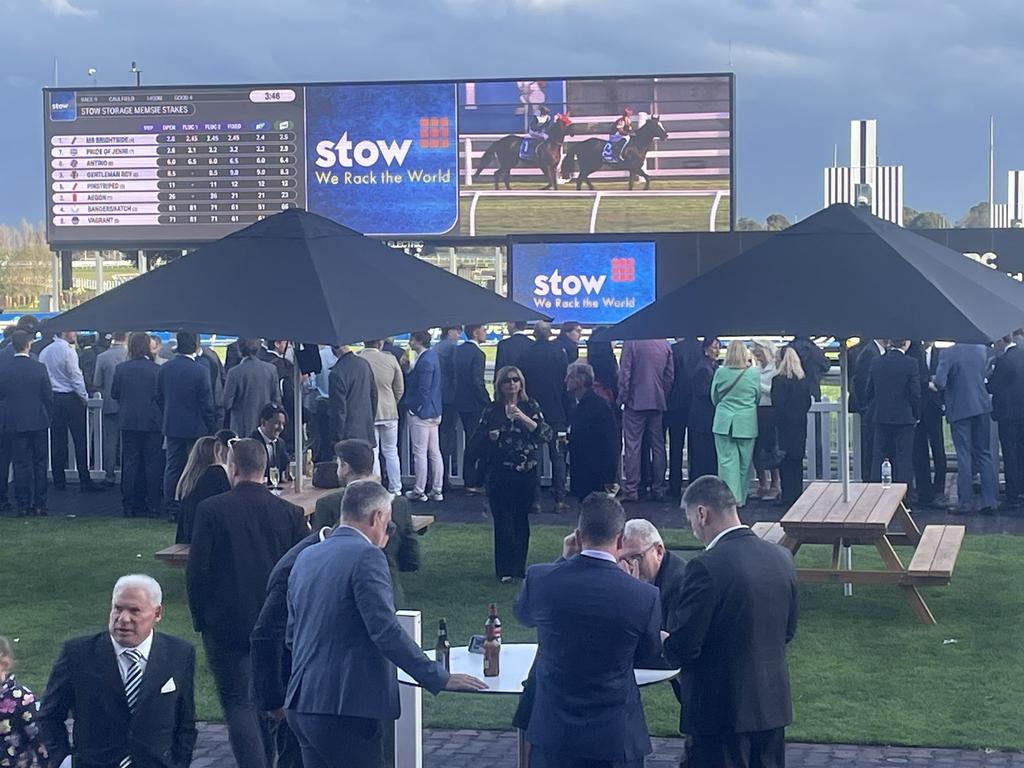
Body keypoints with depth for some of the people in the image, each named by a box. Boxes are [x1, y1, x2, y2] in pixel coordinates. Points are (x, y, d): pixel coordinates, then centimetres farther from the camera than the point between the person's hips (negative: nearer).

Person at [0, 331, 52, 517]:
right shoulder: (39, 368, -9)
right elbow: (48, 397, -4)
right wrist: (49, 418, 8)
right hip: (38, 422, 0)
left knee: (21, 465, 5)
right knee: (39, 464, 10)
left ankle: (23, 506, 5)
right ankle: (40, 505, 11)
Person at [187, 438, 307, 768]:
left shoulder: (211, 510, -10)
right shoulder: (290, 513, -2)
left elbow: (196, 570, -9)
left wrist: (200, 617, 4)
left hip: (226, 624, -4)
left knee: (239, 703, -2)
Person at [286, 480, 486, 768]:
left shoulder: (306, 557, 13)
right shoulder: (366, 556, -11)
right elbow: (387, 633, -17)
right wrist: (440, 678, -11)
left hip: (302, 705, 8)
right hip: (347, 708, -8)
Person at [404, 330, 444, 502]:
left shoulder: (425, 361, -19)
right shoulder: (432, 355, 10)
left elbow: (423, 390, -20)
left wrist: (414, 408, -13)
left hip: (421, 413, -10)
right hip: (433, 412, 10)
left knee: (420, 453, -2)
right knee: (435, 453, 11)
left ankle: (419, 491, 4)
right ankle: (437, 490, 15)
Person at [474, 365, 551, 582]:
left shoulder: (530, 407, 5)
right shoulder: (491, 411, 5)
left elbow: (546, 434, -8)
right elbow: (477, 443, 7)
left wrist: (524, 419, -20)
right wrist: (489, 437, -14)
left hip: (526, 472, 1)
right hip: (500, 475, -1)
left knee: (521, 519, 6)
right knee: (503, 521, -6)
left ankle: (520, 567, 17)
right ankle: (505, 570, -2)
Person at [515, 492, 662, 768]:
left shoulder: (539, 578, -12)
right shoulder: (644, 596, -15)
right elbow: (649, 656, 4)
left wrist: (567, 561, 13)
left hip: (552, 733, 2)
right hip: (615, 736, -2)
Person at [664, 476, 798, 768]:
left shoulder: (706, 566, -20)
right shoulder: (781, 557, 3)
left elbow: (683, 648, -17)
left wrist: (662, 640, 3)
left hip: (721, 710, -7)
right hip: (773, 703, 7)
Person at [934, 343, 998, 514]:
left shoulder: (948, 353, -15)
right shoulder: (982, 349, 1)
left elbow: (939, 382, -21)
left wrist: (935, 385, 0)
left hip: (959, 409, -4)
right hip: (981, 405, 4)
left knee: (964, 457, 2)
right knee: (984, 454, 11)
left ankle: (965, 502, 5)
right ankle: (989, 502, 10)